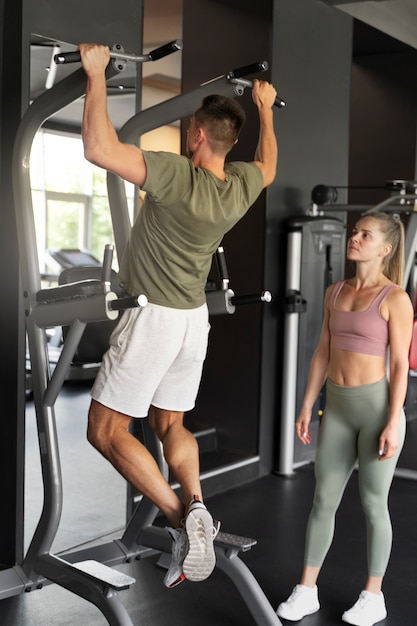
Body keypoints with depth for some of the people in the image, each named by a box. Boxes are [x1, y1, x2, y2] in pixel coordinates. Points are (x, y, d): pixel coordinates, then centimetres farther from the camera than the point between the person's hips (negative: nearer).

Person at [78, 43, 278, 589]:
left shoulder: (179, 176, -24)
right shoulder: (243, 185, -2)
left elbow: (98, 148, -31)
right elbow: (269, 164, 24)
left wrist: (96, 73, -22)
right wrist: (266, 109, 35)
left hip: (154, 318, -7)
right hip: (194, 317, 8)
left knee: (106, 430, -1)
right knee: (170, 423, 19)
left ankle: (181, 519, -13)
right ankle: (196, 509, 2)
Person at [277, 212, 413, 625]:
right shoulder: (335, 292, 7)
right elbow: (323, 352, 11)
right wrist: (306, 407, 9)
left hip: (377, 405, -5)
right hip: (338, 408, 6)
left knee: (373, 504, 6)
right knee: (323, 500, 9)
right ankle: (306, 591, 21)